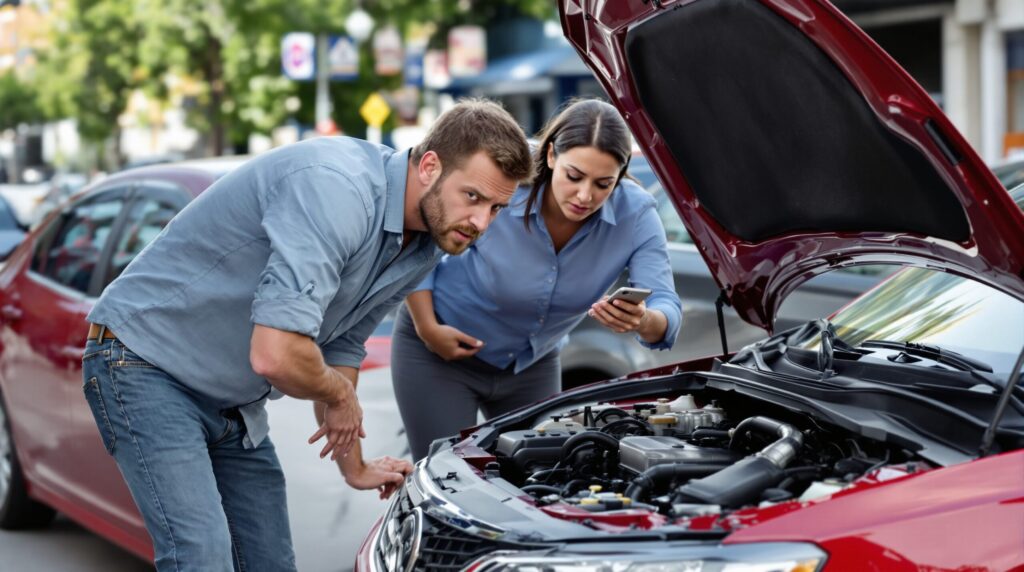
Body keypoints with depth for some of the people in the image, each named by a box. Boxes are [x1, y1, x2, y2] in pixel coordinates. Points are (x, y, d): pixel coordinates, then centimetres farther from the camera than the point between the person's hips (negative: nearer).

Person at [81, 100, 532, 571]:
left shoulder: (420, 251, 1)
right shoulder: (337, 188, -31)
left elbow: (340, 348, 16)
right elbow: (276, 355, -36)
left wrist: (354, 468, 24)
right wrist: (340, 395, -14)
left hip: (233, 400, 9)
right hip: (145, 359, -9)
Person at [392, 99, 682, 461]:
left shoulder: (635, 214, -22)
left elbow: (666, 310, -29)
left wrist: (643, 321, -52)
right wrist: (428, 328, -17)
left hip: (532, 363, 3)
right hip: (438, 351, -3)